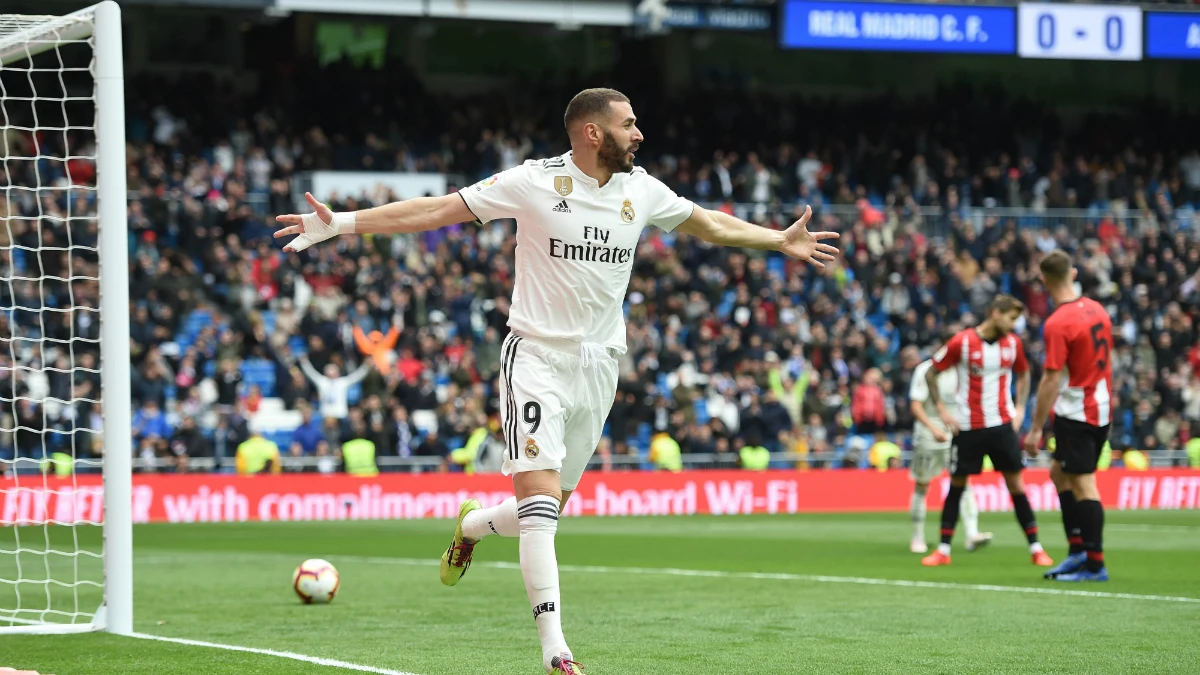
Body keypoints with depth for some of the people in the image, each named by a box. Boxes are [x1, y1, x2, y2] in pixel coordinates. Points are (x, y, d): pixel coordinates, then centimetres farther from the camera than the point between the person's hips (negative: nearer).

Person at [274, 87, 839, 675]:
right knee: (540, 503, -17)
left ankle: (470, 526, 44)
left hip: (599, 366, 5)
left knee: (548, 511, 10)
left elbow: (710, 225, 24)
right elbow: (436, 210, -8)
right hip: (538, 357, -5)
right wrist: (340, 223, -14)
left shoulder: (642, 190, 6)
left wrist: (781, 241, 27)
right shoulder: (535, 182, -9)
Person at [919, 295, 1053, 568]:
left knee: (1015, 484, -2)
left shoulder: (1013, 343, 2)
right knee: (956, 485, 4)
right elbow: (931, 373, 0)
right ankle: (943, 550, 11)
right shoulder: (962, 342, -9)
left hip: (1002, 424, 2)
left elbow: (1023, 374, 20)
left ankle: (1035, 548, 2)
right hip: (967, 427, -2)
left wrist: (1020, 408, 8)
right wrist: (941, 409, -6)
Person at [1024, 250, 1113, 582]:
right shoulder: (1096, 310, 5)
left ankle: (1095, 564, -3)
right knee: (1059, 473, 19)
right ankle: (1078, 550, 17)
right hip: (1101, 408, 9)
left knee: (1083, 486, -4)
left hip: (1076, 414, -9)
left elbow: (1051, 381, -19)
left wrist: (1036, 429, -15)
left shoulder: (1058, 324, -18)